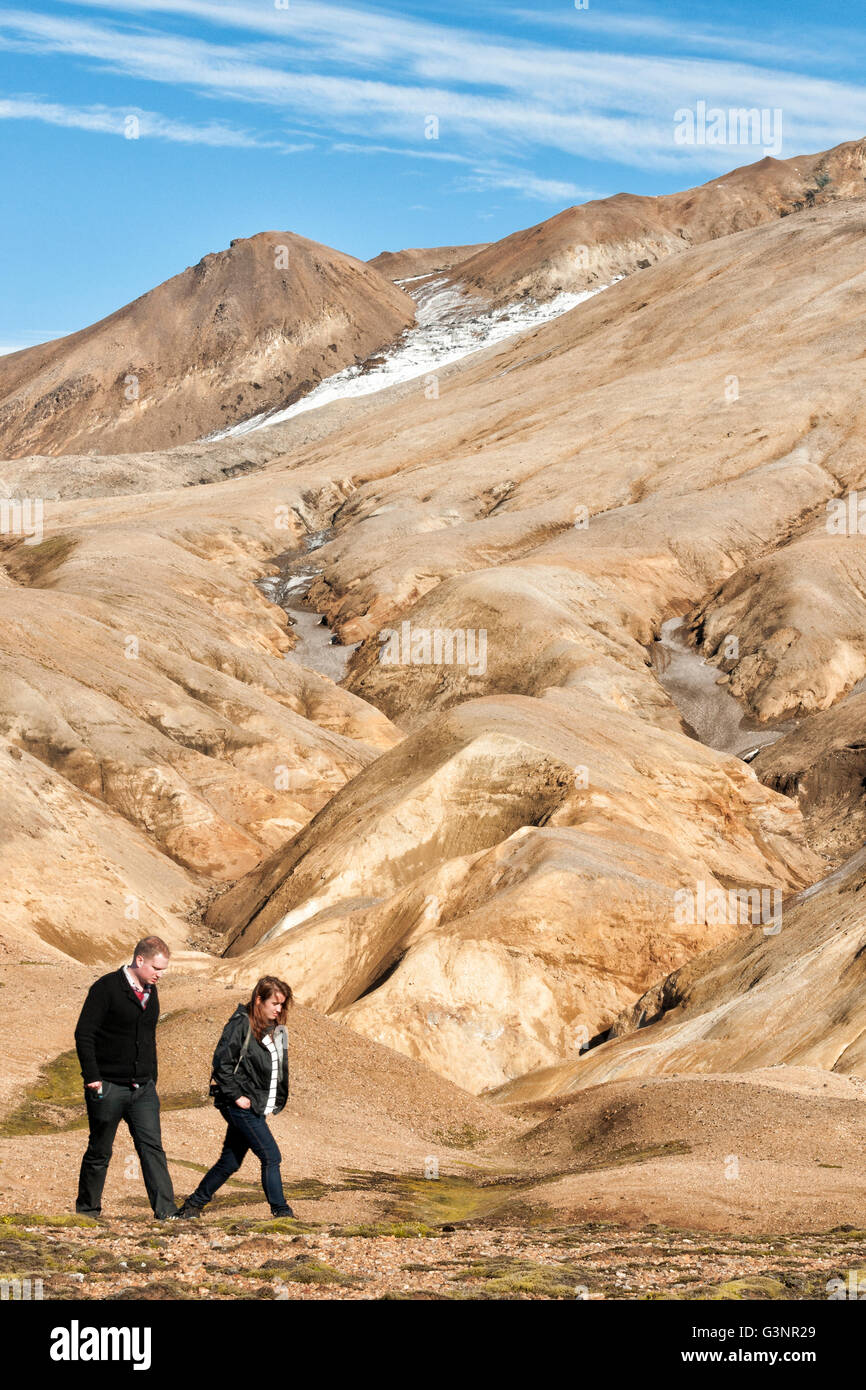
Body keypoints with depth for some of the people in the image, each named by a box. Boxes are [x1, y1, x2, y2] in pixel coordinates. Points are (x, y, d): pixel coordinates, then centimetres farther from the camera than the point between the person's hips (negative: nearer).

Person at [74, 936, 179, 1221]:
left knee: (152, 1147, -4)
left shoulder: (151, 992, 12)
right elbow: (83, 1034, -12)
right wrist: (92, 1078, -16)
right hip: (108, 1088, -6)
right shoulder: (106, 988, -11)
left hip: (143, 1088, 6)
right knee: (99, 1152, 6)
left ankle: (166, 1211, -8)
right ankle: (87, 1209, 20)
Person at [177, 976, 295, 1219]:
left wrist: (272, 1104, 15)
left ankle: (193, 1205, 23)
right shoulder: (241, 1024, -12)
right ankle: (281, 1212, -3)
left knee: (230, 1161, 11)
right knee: (271, 1156, -10)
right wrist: (237, 1096, -15)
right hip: (240, 1105, -8)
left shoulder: (275, 1030, 13)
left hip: (256, 1107, 8)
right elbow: (221, 1062, -15)